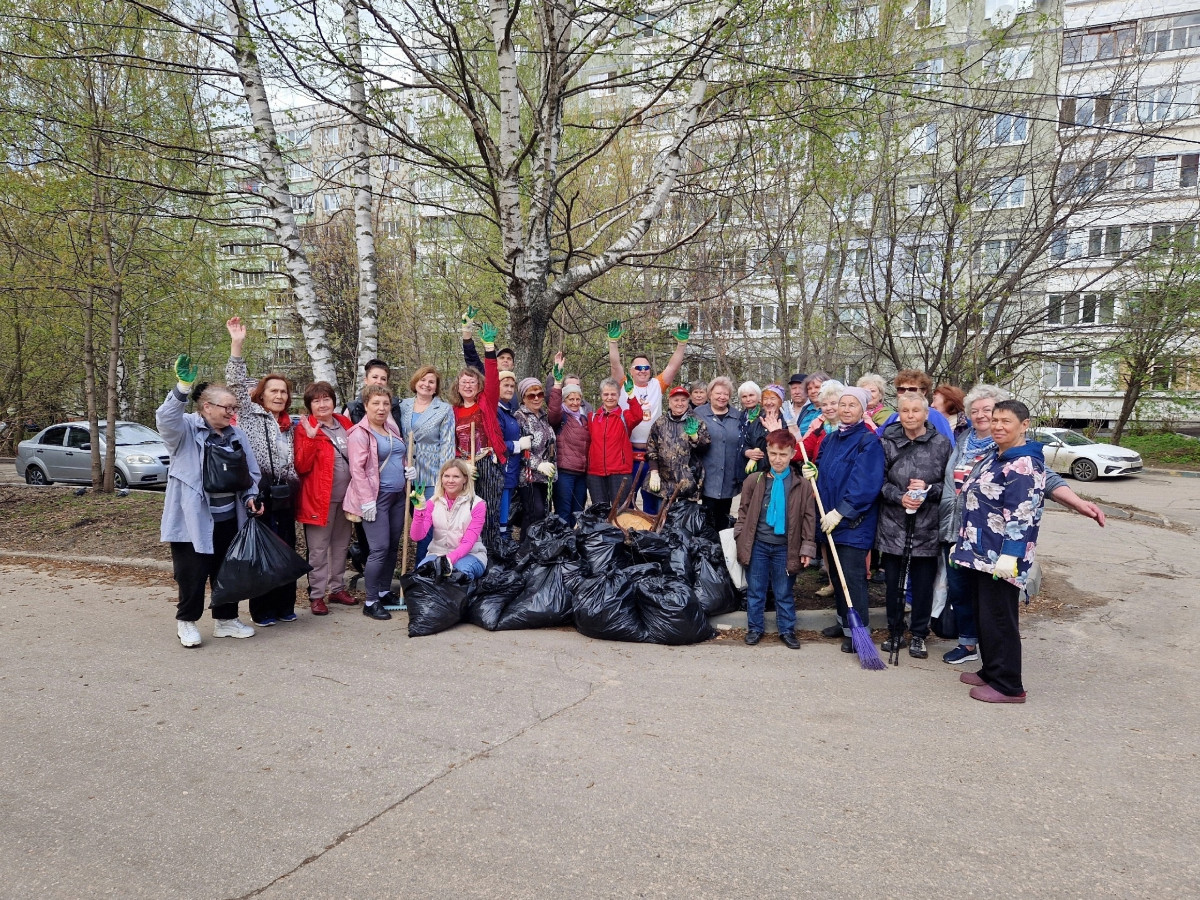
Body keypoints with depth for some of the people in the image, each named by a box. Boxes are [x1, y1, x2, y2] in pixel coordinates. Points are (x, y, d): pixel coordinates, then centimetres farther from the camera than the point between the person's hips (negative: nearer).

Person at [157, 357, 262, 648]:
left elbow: (251, 472, 17)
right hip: (194, 518, -6)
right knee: (193, 573, 1)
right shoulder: (186, 430, -7)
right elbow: (165, 419, -29)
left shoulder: (237, 435, 11)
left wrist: (251, 496, 1)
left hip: (229, 517, 6)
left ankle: (226, 619, 29)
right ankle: (186, 622, 21)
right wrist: (182, 388, -41)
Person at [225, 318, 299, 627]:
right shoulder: (250, 415, 1)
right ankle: (261, 610, 8)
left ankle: (284, 605, 20)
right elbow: (236, 385, -12)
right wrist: (237, 344, -19)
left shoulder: (289, 426, 18)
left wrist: (293, 487, 16)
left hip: (284, 496, 6)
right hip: (258, 494, -6)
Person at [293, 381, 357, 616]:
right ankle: (316, 595, 11)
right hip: (320, 498, -5)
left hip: (345, 497, 6)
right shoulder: (306, 429, -7)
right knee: (319, 549, 1)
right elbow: (301, 467, -16)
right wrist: (311, 437, -26)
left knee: (341, 545, 15)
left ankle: (337, 588, 28)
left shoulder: (345, 424, 8)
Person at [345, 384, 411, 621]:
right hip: (377, 498, -8)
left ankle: (385, 592, 25)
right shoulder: (360, 433, -10)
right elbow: (357, 469, -15)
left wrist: (408, 469, 6)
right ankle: (371, 602, 1)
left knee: (393, 546, 12)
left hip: (398, 495, 8)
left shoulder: (392, 429, 14)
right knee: (379, 549, -9)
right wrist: (367, 500, -20)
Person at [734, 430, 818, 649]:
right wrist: (740, 539, 1)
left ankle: (787, 630, 27)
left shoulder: (802, 486, -4)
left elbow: (809, 518, 1)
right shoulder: (754, 481, -1)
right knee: (755, 590, 12)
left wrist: (807, 547, -2)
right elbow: (743, 512, 6)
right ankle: (754, 628, 27)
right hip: (757, 545, 1)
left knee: (785, 593, 12)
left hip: (785, 547, -1)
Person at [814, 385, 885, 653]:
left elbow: (865, 484, -19)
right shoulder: (830, 439, 12)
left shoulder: (869, 442, -11)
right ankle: (844, 620, 29)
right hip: (831, 519, 7)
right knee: (836, 573, 14)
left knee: (852, 575, -6)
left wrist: (841, 511, -21)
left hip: (855, 521, -7)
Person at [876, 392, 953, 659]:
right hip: (893, 524, 1)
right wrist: (900, 497, -14)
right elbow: (879, 481, 1)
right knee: (893, 581, 9)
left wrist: (928, 490, -14)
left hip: (927, 526, -1)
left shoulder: (941, 444, -1)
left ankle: (919, 636, 21)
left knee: (924, 583, 6)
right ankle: (895, 632, 24)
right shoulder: (887, 442, 2)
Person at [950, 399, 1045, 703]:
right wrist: (962, 541, 23)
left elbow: (1021, 515, -22)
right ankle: (990, 671, 30)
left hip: (1000, 558, -10)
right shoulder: (993, 457, 15)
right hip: (978, 552, 10)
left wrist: (1009, 555, -26)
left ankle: (1008, 685, 9)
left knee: (998, 619, -2)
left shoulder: (1024, 465, -15)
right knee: (982, 615, 17)